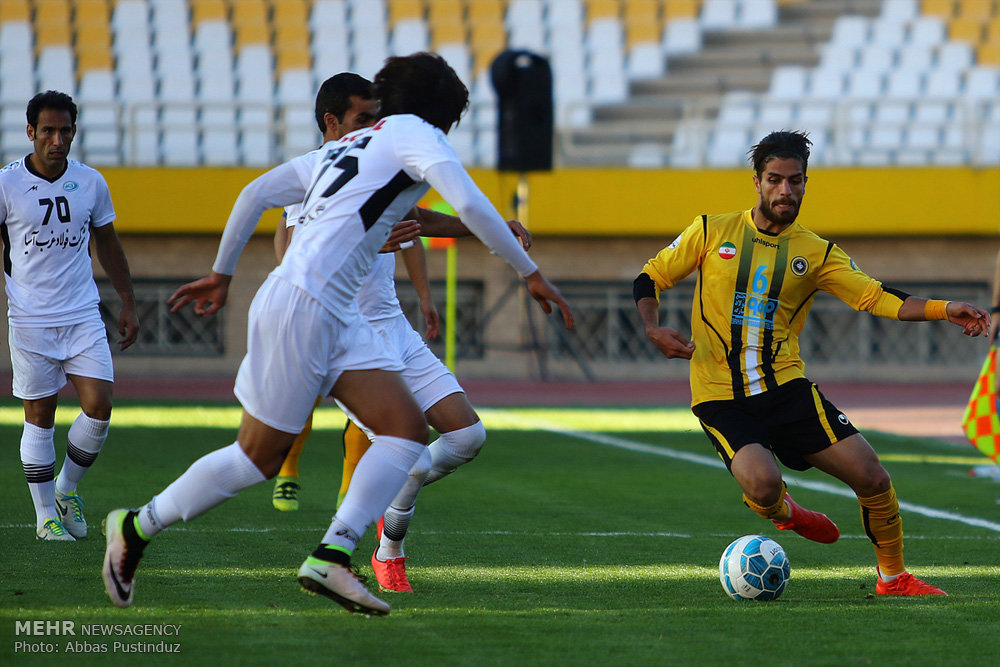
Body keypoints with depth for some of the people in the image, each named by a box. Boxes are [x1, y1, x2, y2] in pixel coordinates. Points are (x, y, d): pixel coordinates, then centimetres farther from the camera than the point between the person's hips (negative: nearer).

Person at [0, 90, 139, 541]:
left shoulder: (91, 183, 4)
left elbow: (107, 244, 17)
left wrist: (127, 303, 16)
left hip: (84, 317, 3)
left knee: (99, 406, -8)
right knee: (39, 416, 1)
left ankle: (67, 487, 16)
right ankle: (46, 516, 11)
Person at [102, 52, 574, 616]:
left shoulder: (348, 146, 23)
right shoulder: (415, 133, 0)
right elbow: (469, 203, -16)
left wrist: (222, 274, 33)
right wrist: (530, 273, -12)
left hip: (336, 315, 9)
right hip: (302, 304, -9)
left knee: (408, 428, -3)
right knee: (260, 457, -2)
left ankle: (331, 557, -13)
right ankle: (136, 528, 14)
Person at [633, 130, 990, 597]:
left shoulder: (816, 253, 7)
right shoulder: (712, 231, 3)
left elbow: (875, 296, -1)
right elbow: (649, 279, 10)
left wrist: (943, 310, -16)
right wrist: (652, 330, -10)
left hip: (786, 388, 2)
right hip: (720, 396, -2)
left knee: (872, 477, -8)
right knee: (762, 483, -29)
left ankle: (893, 577, 16)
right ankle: (780, 510, 10)